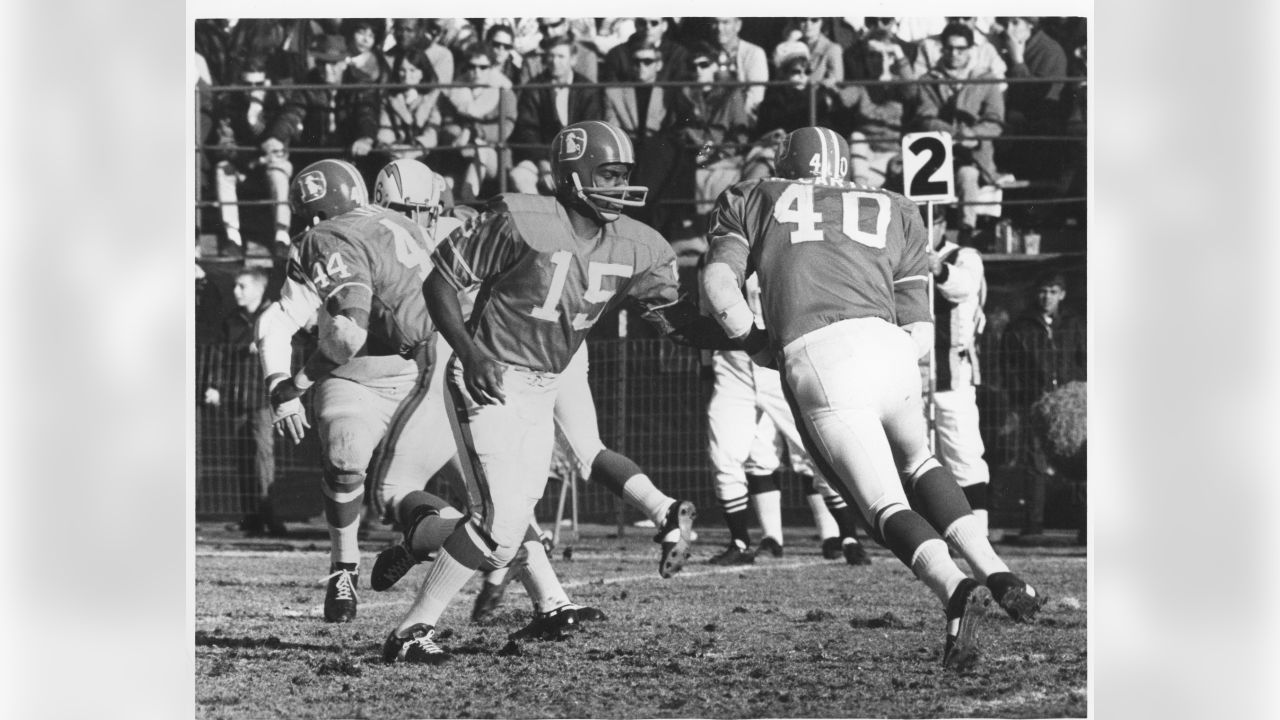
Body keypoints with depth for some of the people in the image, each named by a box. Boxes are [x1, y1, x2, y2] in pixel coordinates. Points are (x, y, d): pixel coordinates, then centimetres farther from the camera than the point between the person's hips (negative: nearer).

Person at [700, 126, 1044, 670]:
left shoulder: (754, 201, 25)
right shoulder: (894, 213, 28)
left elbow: (718, 282, 8)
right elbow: (920, 333, 19)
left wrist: (755, 344, 21)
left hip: (814, 358, -3)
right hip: (884, 342, 3)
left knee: (886, 502, -6)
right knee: (915, 460, 27)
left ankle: (955, 588, -33)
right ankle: (994, 571, 10)